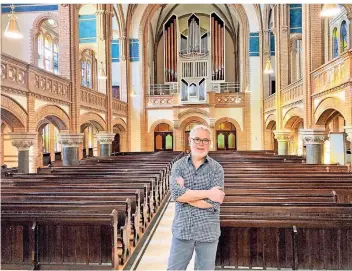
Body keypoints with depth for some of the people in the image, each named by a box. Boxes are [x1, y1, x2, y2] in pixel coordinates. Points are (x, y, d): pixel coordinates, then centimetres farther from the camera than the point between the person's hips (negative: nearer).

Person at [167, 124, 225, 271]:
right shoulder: (178, 165, -2)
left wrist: (185, 194, -14)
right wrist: (207, 193, -18)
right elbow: (176, 193, -18)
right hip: (182, 229, 1)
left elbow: (213, 203, -15)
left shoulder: (217, 168, -5)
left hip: (208, 231, -1)